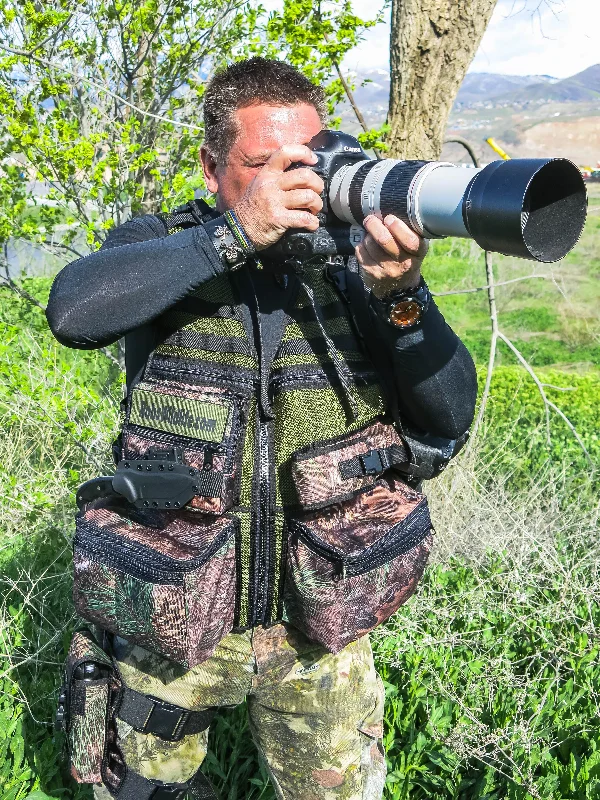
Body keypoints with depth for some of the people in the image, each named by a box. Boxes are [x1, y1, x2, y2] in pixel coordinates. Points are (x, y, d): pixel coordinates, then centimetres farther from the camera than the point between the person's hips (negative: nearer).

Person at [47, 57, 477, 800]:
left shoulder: (354, 261, -5)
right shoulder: (161, 249, -7)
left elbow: (446, 424, -10)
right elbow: (74, 309, -29)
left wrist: (401, 295, -26)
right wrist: (237, 234, -31)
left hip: (318, 632, 1)